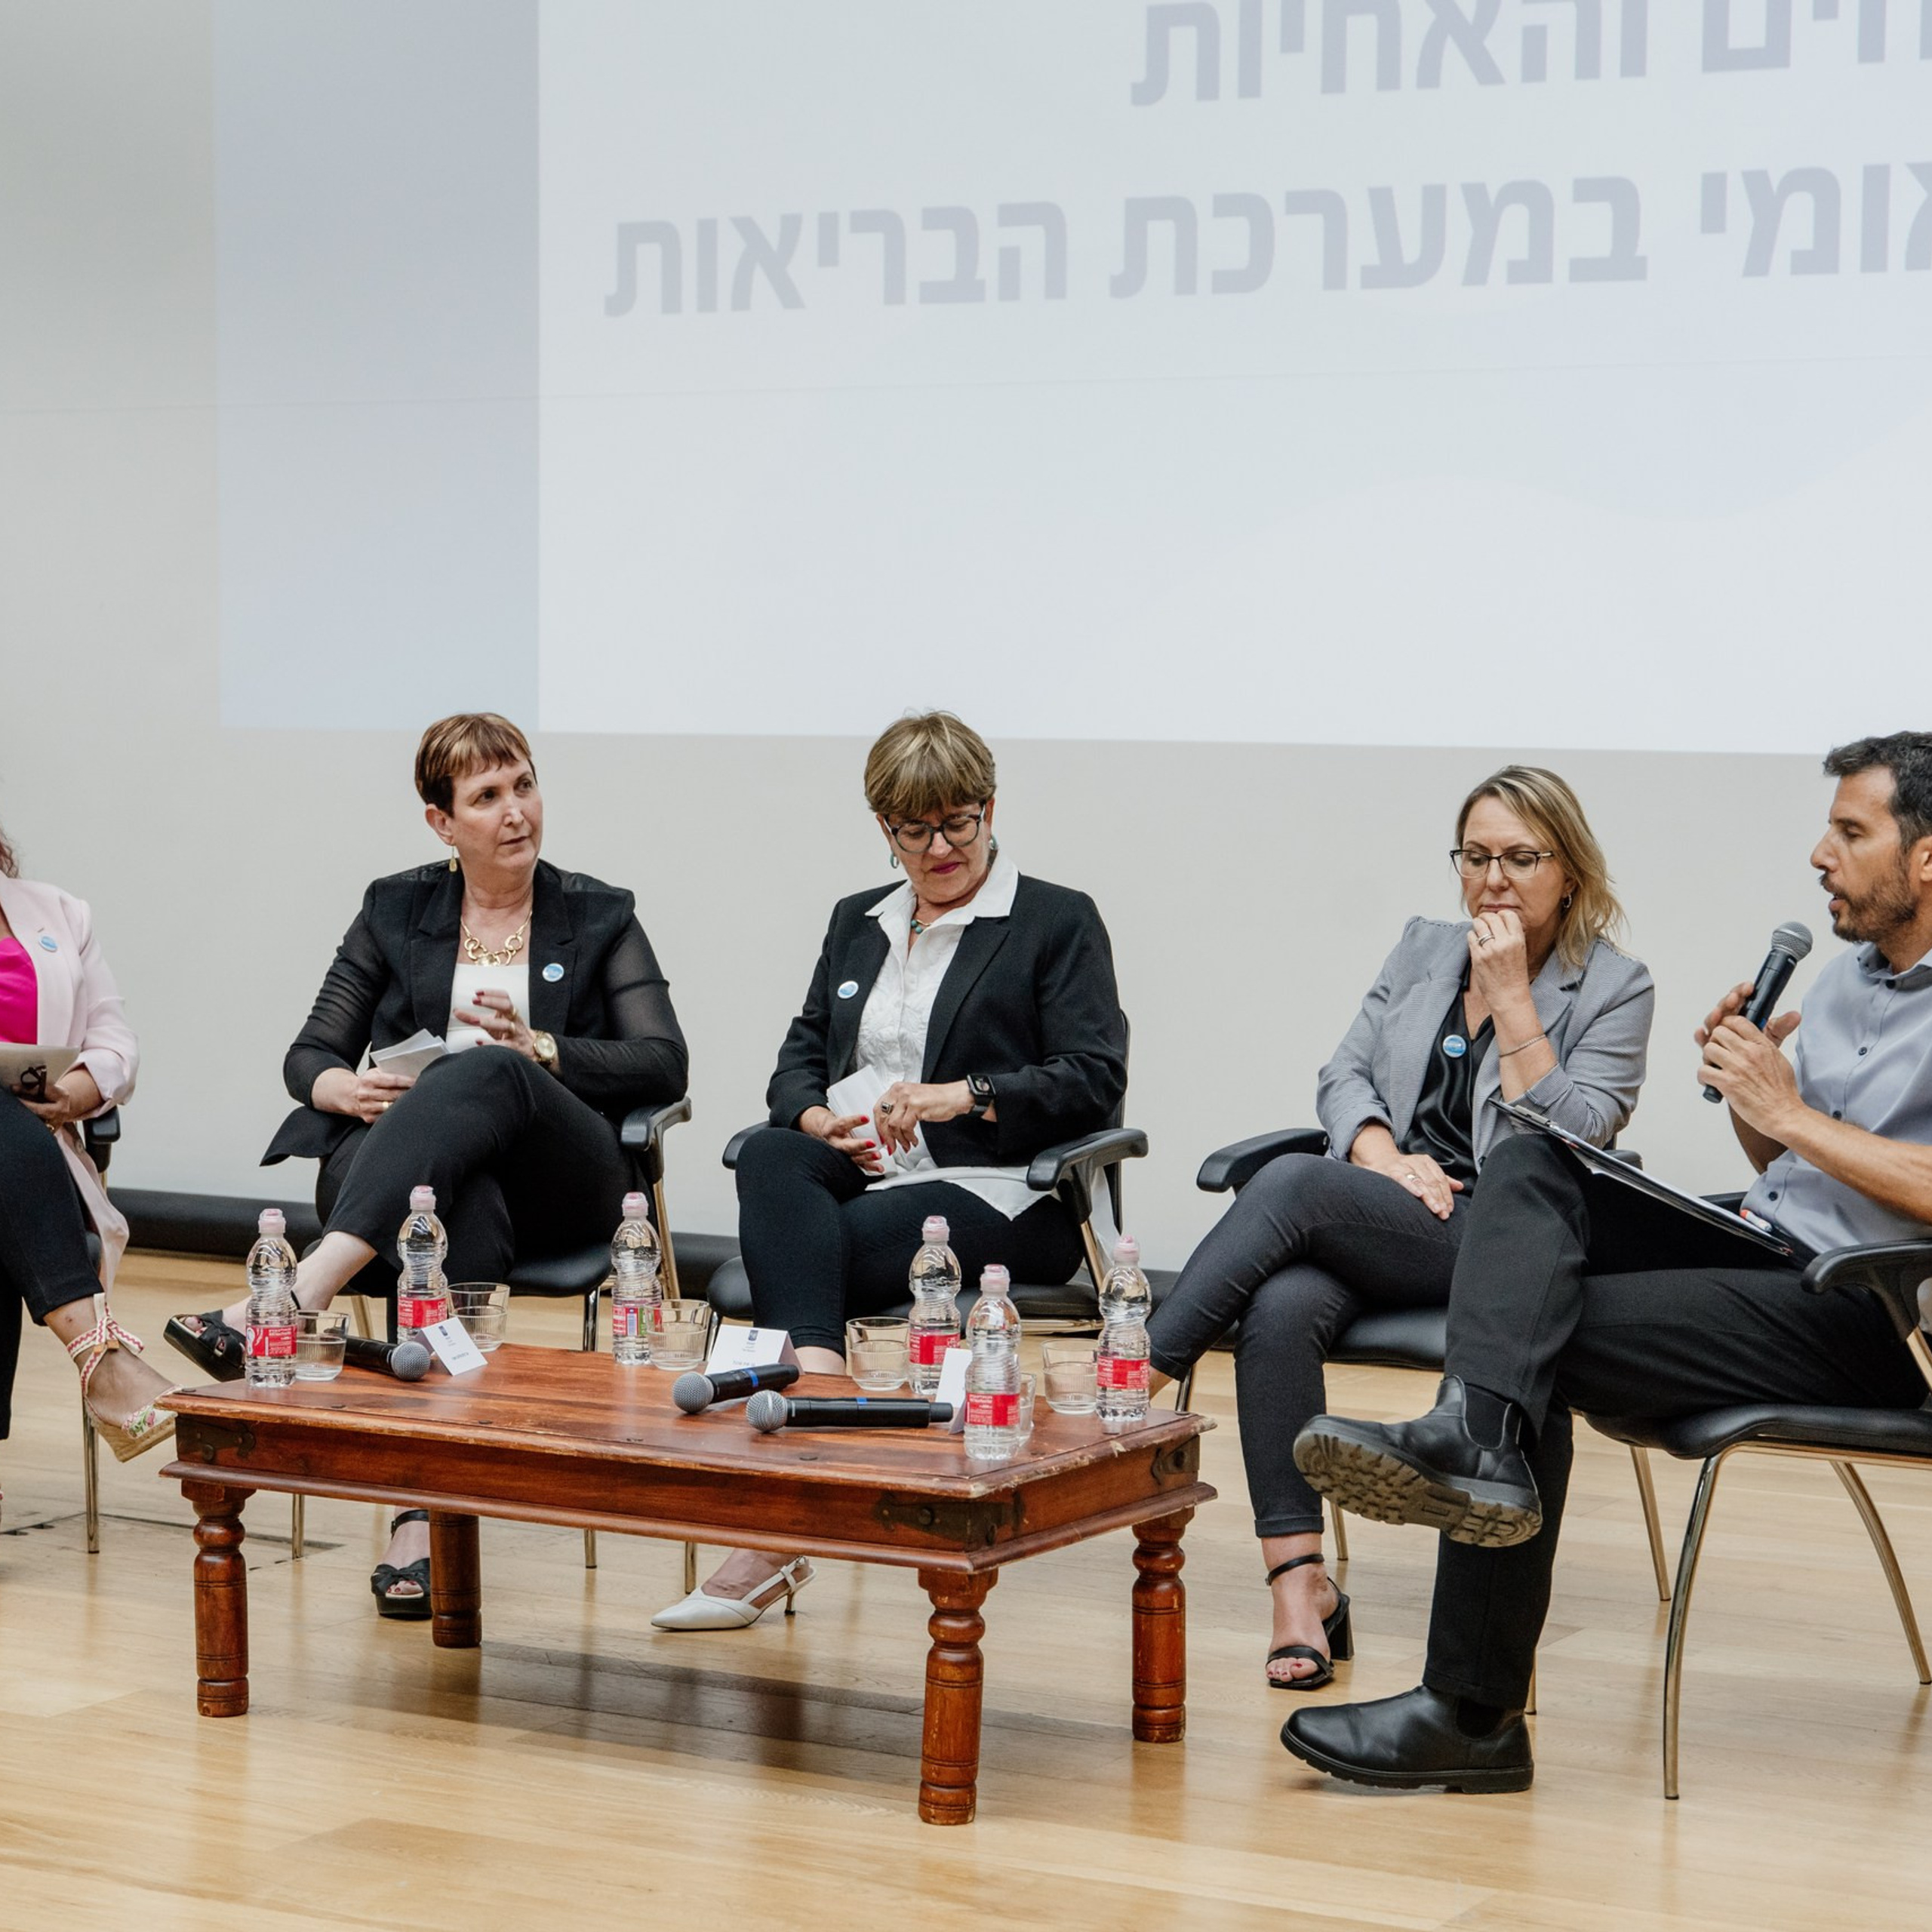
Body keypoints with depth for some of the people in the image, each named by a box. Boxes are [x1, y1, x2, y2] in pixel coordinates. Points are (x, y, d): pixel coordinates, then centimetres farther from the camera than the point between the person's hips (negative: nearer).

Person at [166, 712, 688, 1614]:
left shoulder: (600, 918, 15)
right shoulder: (395, 911, 18)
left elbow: (663, 1064, 4)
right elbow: (309, 1055, 14)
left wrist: (542, 1051, -12)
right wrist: (342, 1086, -11)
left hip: (558, 1181, 0)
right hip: (414, 1177, 1)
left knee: (484, 1074, -37)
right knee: (462, 1209, -40)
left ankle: (285, 1302, -55)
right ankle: (428, 1517, -52)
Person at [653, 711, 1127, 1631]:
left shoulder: (1058, 922, 6)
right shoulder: (857, 921, 24)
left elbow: (1094, 1079, -5)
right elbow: (799, 1059, 19)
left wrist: (964, 1096, -17)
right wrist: (821, 1121, -5)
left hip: (995, 1198, -5)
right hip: (860, 1176, 5)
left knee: (795, 1248, -30)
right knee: (768, 1160, -32)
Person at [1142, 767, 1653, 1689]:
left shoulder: (1614, 990, 4)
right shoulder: (1423, 949, 19)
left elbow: (1568, 1142, -7)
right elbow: (1343, 1075, 14)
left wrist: (1512, 998, -8)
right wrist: (1381, 1153, -6)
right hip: (1370, 1230, 4)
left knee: (1295, 1182, -30)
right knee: (1282, 1309, -31)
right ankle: (1301, 1586, -31)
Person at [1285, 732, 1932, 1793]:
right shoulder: (1843, 979, 21)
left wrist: (1791, 1113, -16)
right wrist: (1743, 1086, 6)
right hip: (1763, 1247, 9)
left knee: (1555, 1339, -22)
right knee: (1527, 1167, -14)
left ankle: (1475, 1710, -22)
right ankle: (1477, 1433, -40)